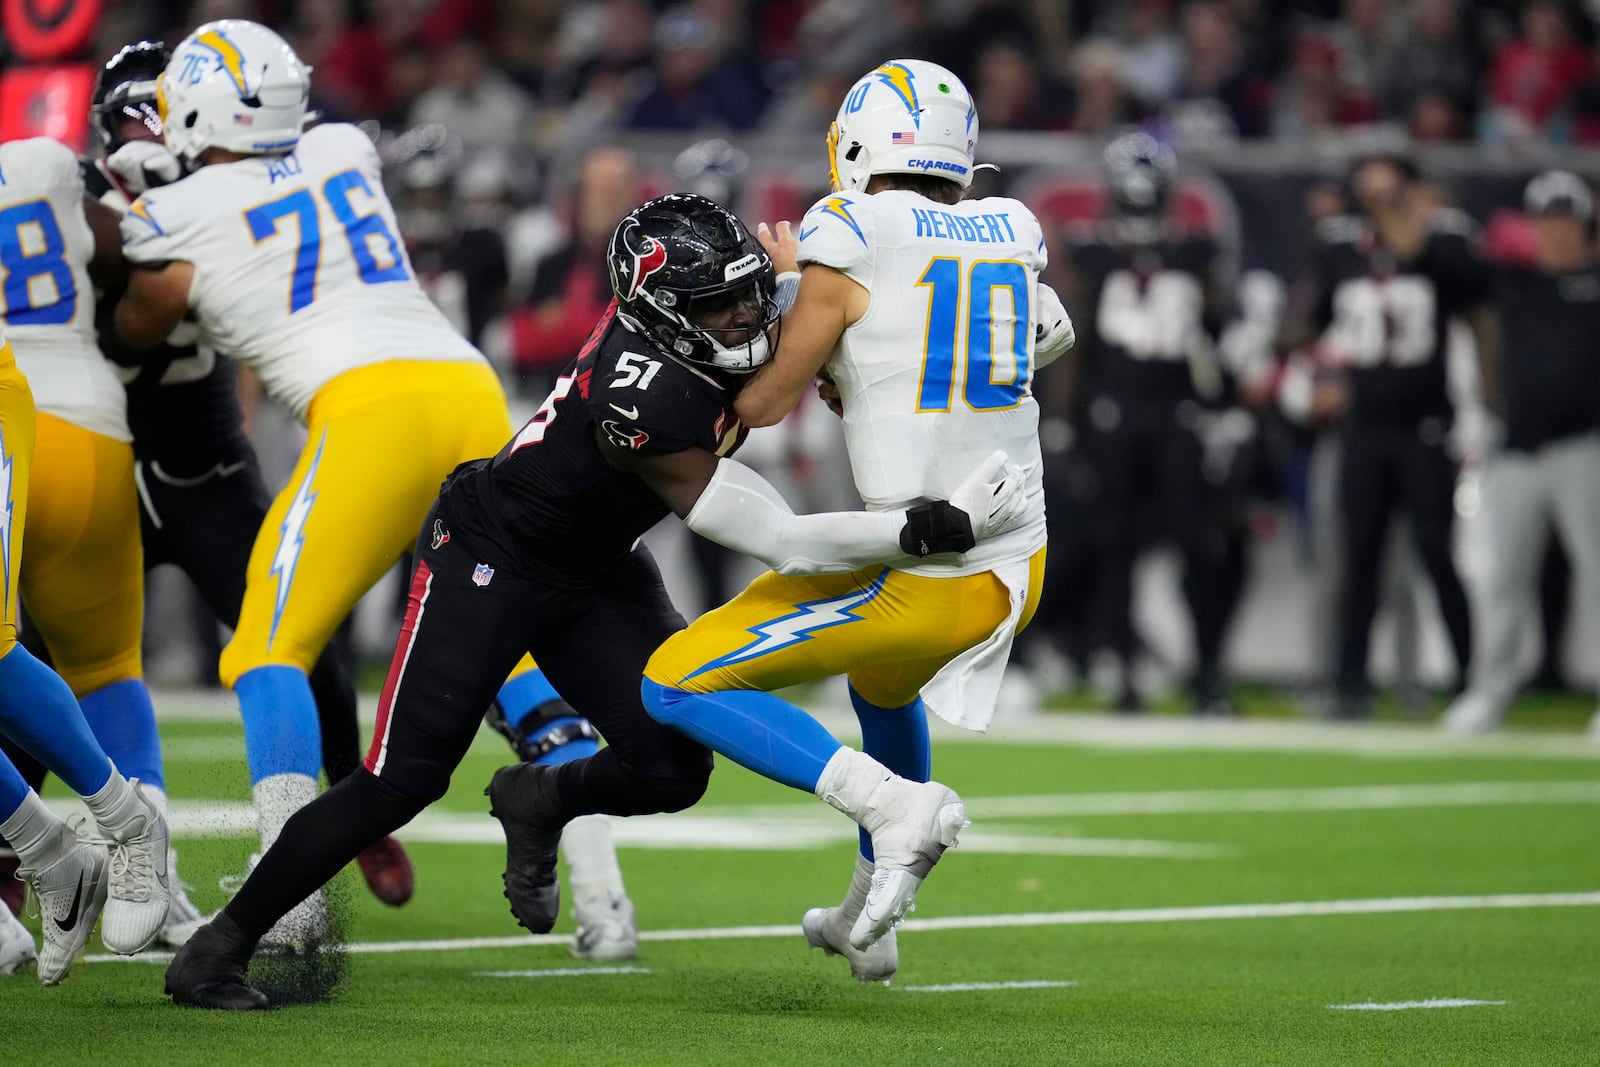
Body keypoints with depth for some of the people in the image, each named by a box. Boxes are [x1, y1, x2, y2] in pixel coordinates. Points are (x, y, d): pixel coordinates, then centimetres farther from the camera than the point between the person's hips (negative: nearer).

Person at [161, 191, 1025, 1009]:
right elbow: (786, 544, -35)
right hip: (492, 558, -8)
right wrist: (939, 529, -39)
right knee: (402, 781, -13)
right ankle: (222, 945, -1)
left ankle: (537, 800, 27)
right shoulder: (644, 408, -37)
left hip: (597, 571, 8)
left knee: (672, 771, -5)